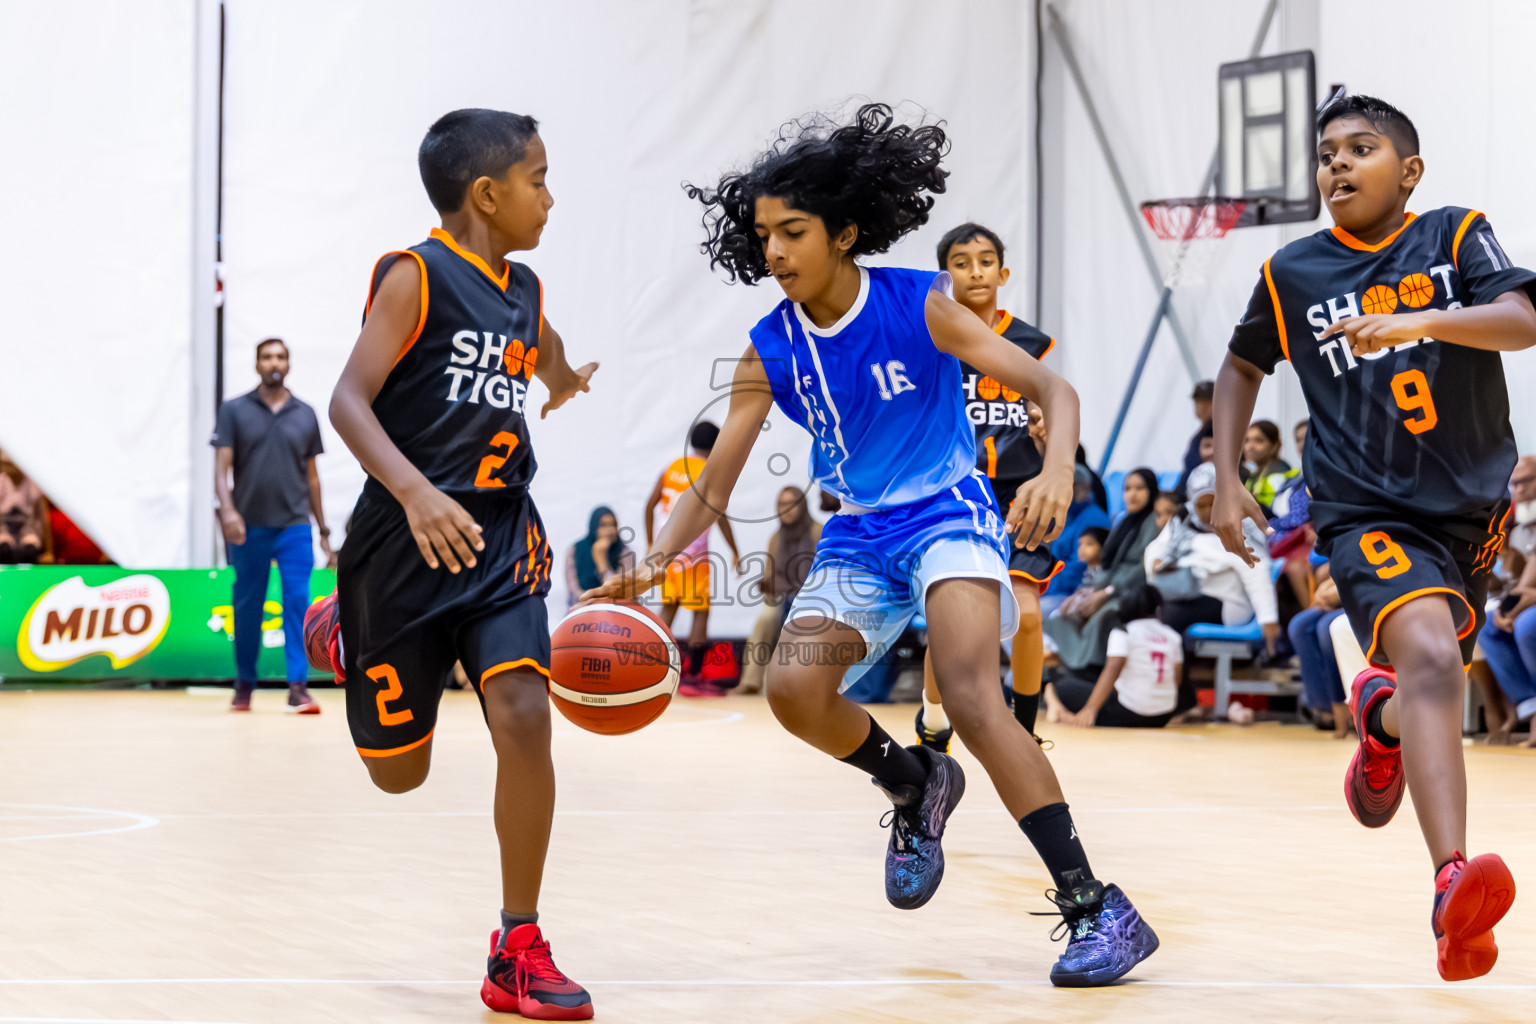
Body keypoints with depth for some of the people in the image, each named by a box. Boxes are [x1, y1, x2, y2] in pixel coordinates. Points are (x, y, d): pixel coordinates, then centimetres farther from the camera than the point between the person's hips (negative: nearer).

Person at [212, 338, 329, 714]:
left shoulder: (305, 414, 10)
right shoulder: (234, 411, 4)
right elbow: (222, 468, -2)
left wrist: (323, 528, 15)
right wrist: (228, 510, -19)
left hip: (294, 525, 1)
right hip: (249, 527, -1)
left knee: (298, 603, -10)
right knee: (247, 608, 7)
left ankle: (298, 687, -12)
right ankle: (244, 685, 20)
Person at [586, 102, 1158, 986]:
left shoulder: (920, 307, -14)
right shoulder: (771, 352, -3)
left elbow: (1053, 389, -16)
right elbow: (712, 489, -2)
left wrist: (1057, 472, -37)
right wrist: (654, 563, -21)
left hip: (949, 517, -5)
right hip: (859, 537, 5)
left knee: (971, 697, -27)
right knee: (794, 688, -19)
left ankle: (1099, 909, -24)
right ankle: (915, 784, 14)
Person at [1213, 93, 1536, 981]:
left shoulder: (1456, 236, -1)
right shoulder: (1292, 273, 3)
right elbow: (1243, 367, 20)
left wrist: (1413, 321, -33)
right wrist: (1226, 480, 10)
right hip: (1371, 515, -3)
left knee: (1434, 687, 18)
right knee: (1429, 657, -31)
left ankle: (1376, 716, 58)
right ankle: (1453, 888, -48)